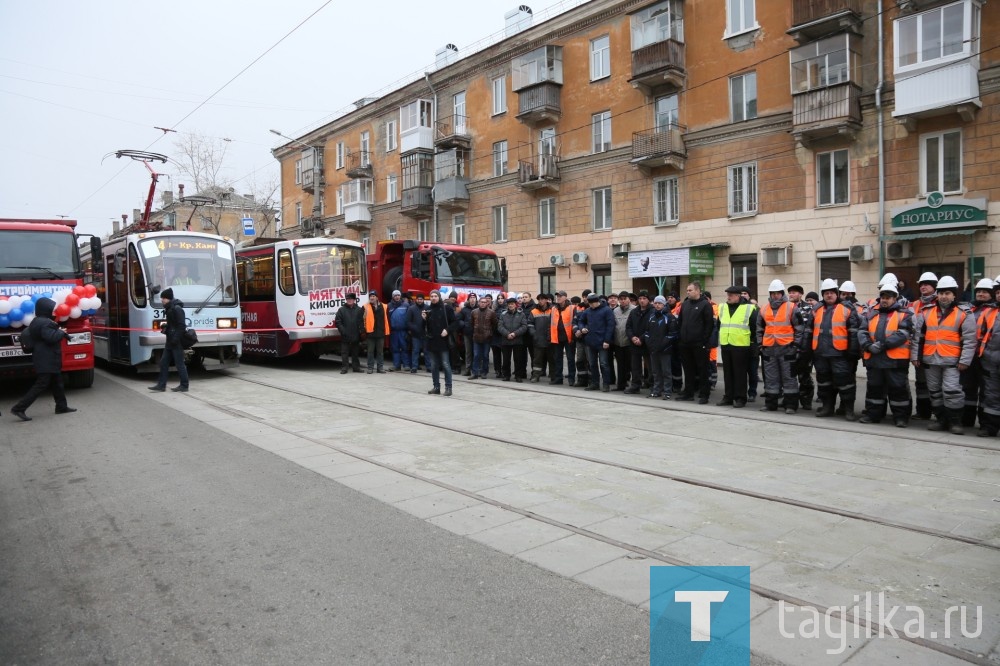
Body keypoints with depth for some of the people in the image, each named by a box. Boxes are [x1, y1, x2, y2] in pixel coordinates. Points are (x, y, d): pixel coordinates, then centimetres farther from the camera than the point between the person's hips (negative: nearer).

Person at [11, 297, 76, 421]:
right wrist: (61, 332, -10)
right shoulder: (44, 323, -18)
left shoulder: (38, 321, 15)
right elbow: (51, 337, -26)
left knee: (57, 383, 16)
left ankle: (61, 406, 22)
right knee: (41, 385, -9)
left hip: (47, 360, 11)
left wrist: (60, 332, 7)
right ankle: (19, 408, -9)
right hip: (46, 361, -11)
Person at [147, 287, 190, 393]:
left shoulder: (177, 309, -16)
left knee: (179, 363, -3)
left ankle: (184, 386, 6)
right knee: (164, 362, 11)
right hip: (170, 341, 10)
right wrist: (166, 325, 9)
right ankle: (161, 384, 17)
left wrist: (176, 338, -24)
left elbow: (182, 325, -21)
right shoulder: (169, 308, 14)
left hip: (176, 342, -10)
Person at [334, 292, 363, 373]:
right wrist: (343, 331, -11)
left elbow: (361, 322, 3)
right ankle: (345, 367, 4)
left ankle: (356, 367, 19)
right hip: (345, 336, -1)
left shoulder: (358, 310, 5)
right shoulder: (341, 309, 2)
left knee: (356, 353, 11)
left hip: (356, 336, 1)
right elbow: (337, 321, -1)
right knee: (344, 353, 0)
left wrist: (360, 331, -9)